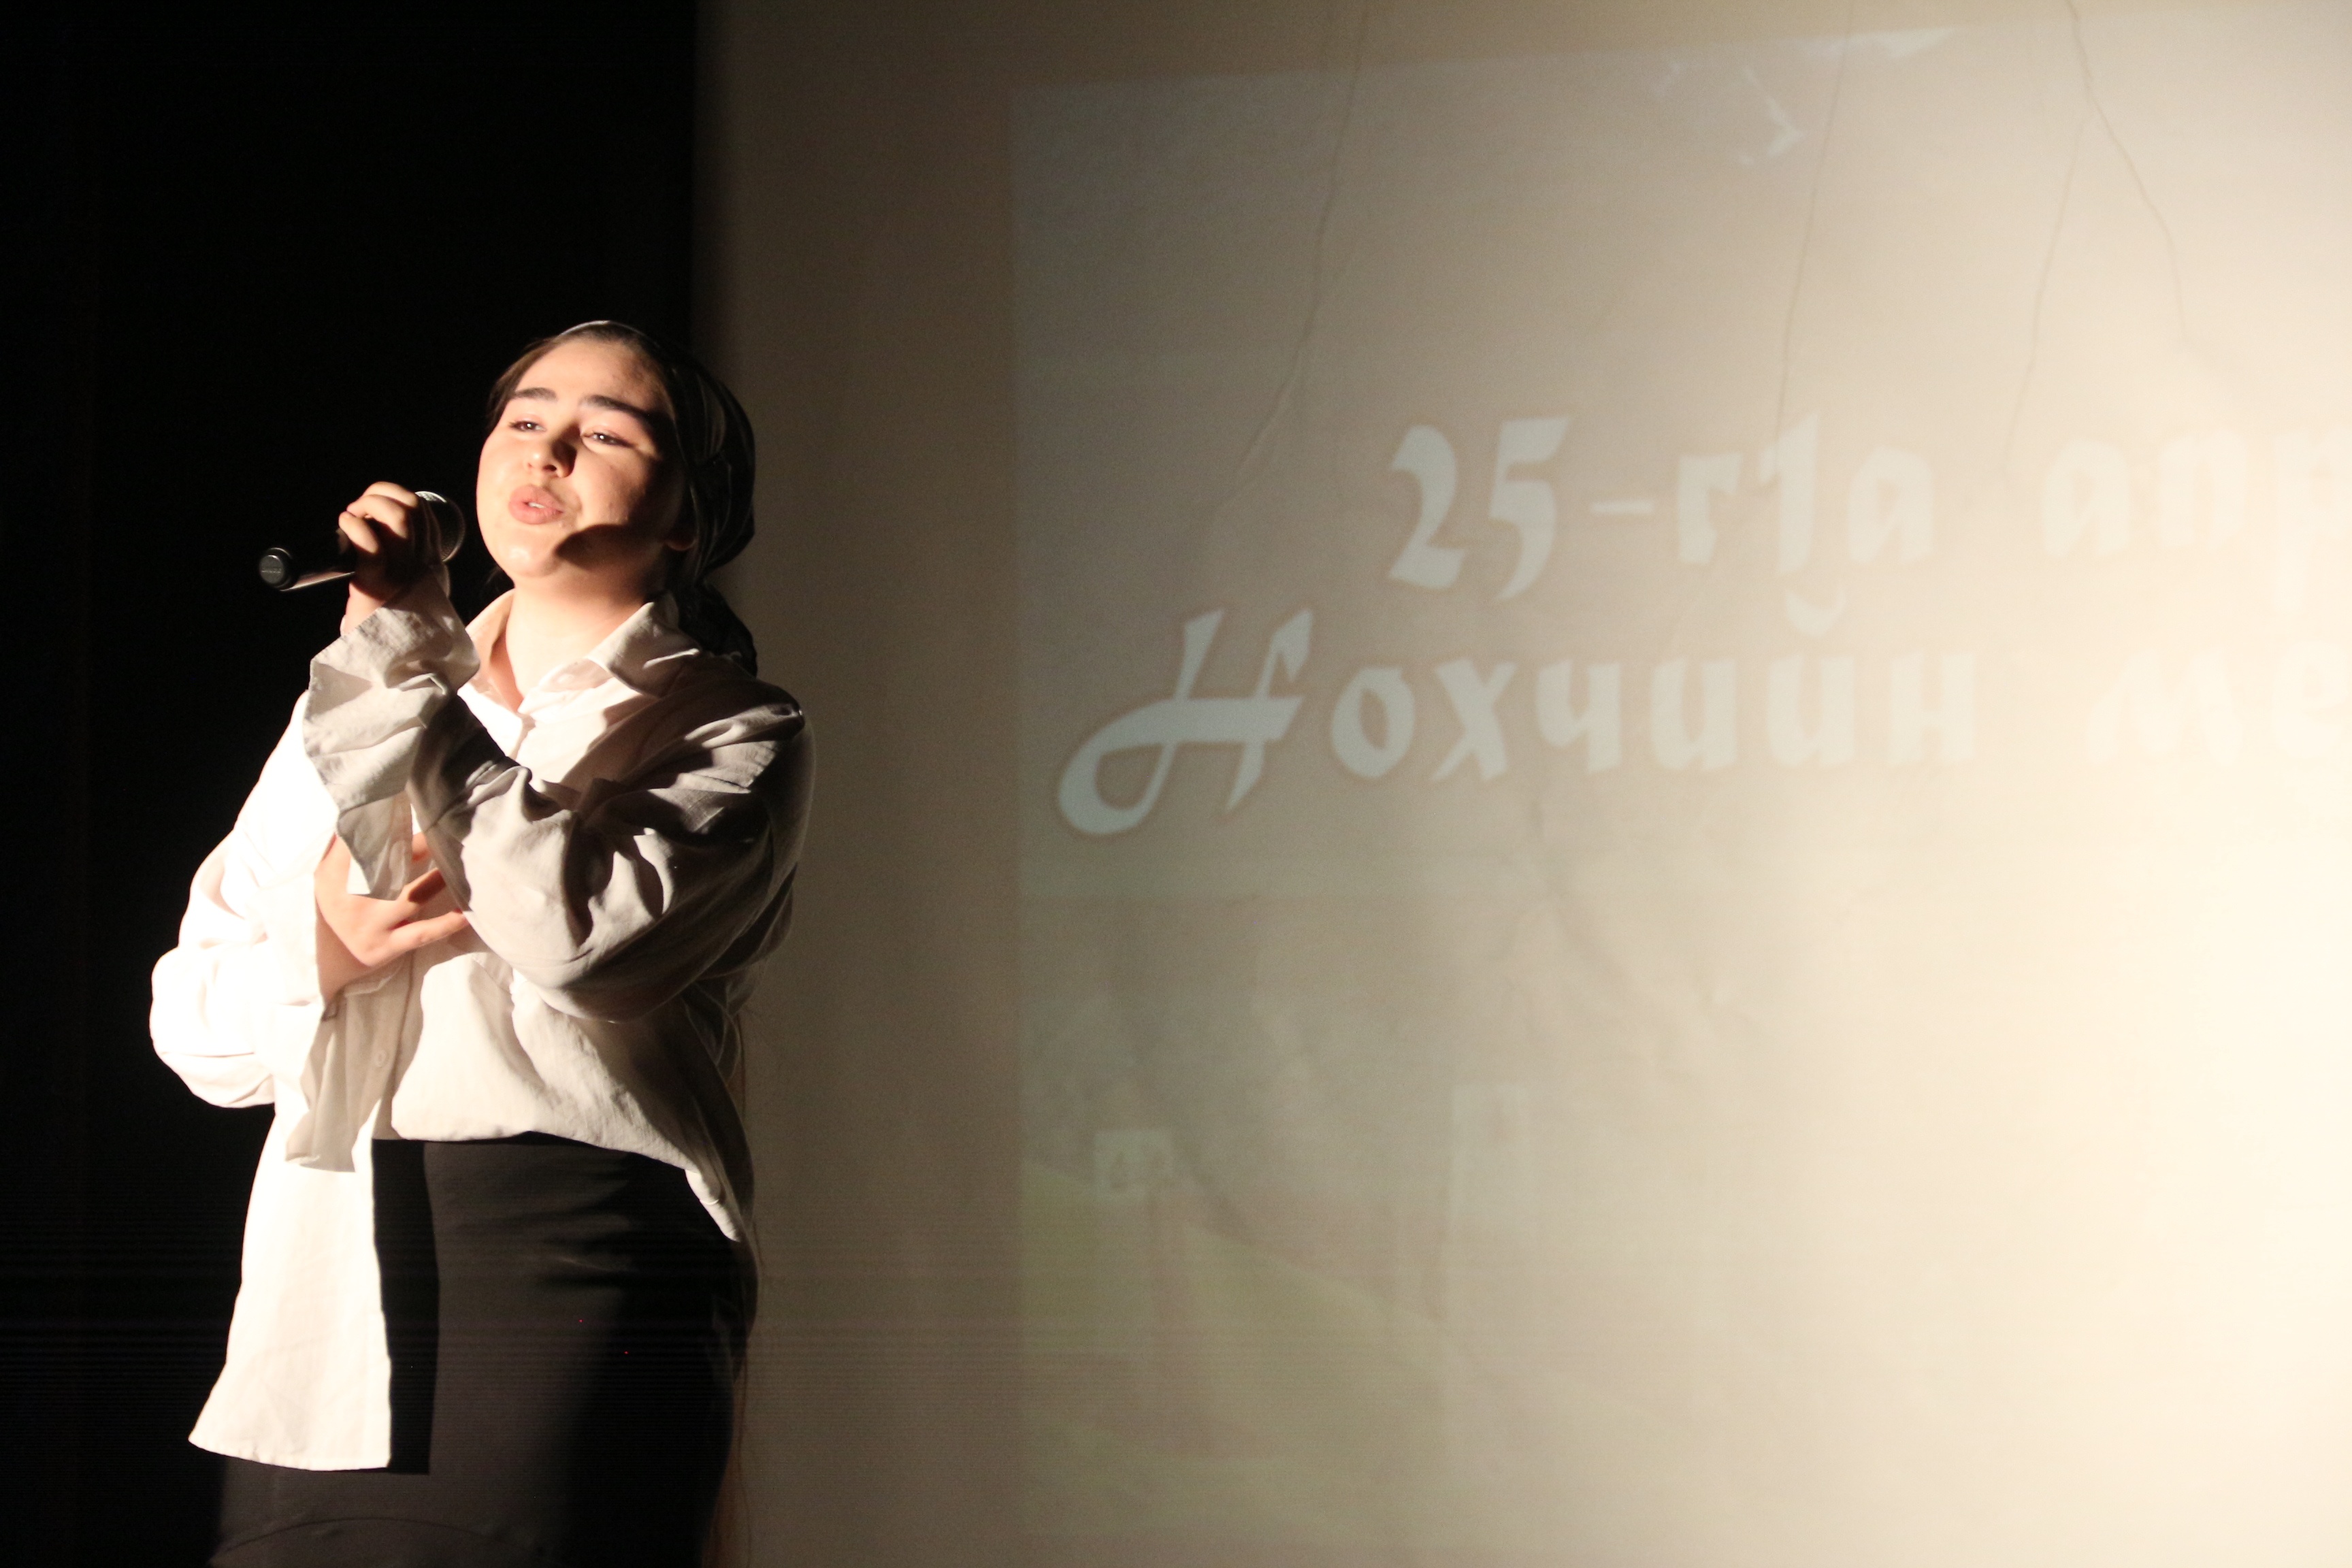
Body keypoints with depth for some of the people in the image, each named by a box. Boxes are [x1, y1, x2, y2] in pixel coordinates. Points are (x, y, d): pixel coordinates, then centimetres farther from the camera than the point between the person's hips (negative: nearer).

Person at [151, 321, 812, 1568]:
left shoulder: (728, 731, 6)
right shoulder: (354, 703, 22)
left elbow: (589, 937, -15)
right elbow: (189, 1012, 18)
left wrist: (406, 659, -9)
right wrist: (317, 963, -4)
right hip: (327, 1289, 4)